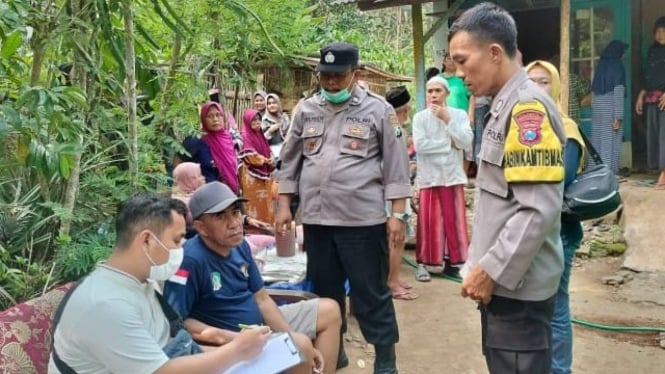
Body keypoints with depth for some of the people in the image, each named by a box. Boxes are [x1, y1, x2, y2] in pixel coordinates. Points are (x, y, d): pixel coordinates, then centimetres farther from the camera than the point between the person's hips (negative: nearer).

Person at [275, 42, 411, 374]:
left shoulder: (377, 109, -2)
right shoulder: (306, 110, 9)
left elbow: (395, 165, -2)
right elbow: (290, 160, 15)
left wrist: (397, 213, -7)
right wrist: (283, 205, 9)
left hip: (363, 220, -4)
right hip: (316, 220, 4)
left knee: (371, 293, 4)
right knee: (324, 291, 15)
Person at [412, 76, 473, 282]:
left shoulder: (459, 115, 3)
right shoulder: (420, 117, -1)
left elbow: (466, 142, -10)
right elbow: (420, 145, -14)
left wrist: (447, 120, -12)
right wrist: (450, 143, -8)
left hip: (453, 176, 1)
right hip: (429, 177, -1)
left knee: (454, 221, 4)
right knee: (429, 222, 1)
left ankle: (452, 262, 15)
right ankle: (423, 263, 10)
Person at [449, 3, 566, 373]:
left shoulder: (528, 106, -17)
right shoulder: (506, 106, 12)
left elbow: (539, 209, -24)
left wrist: (490, 271, -18)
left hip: (518, 284, -9)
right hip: (503, 279, 9)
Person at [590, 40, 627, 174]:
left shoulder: (602, 64, 12)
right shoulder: (617, 65, -6)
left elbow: (594, 90, 10)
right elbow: (618, 93, -12)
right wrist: (618, 116, -13)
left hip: (597, 109, 6)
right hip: (610, 111, -6)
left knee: (598, 141, 9)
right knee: (611, 142, -2)